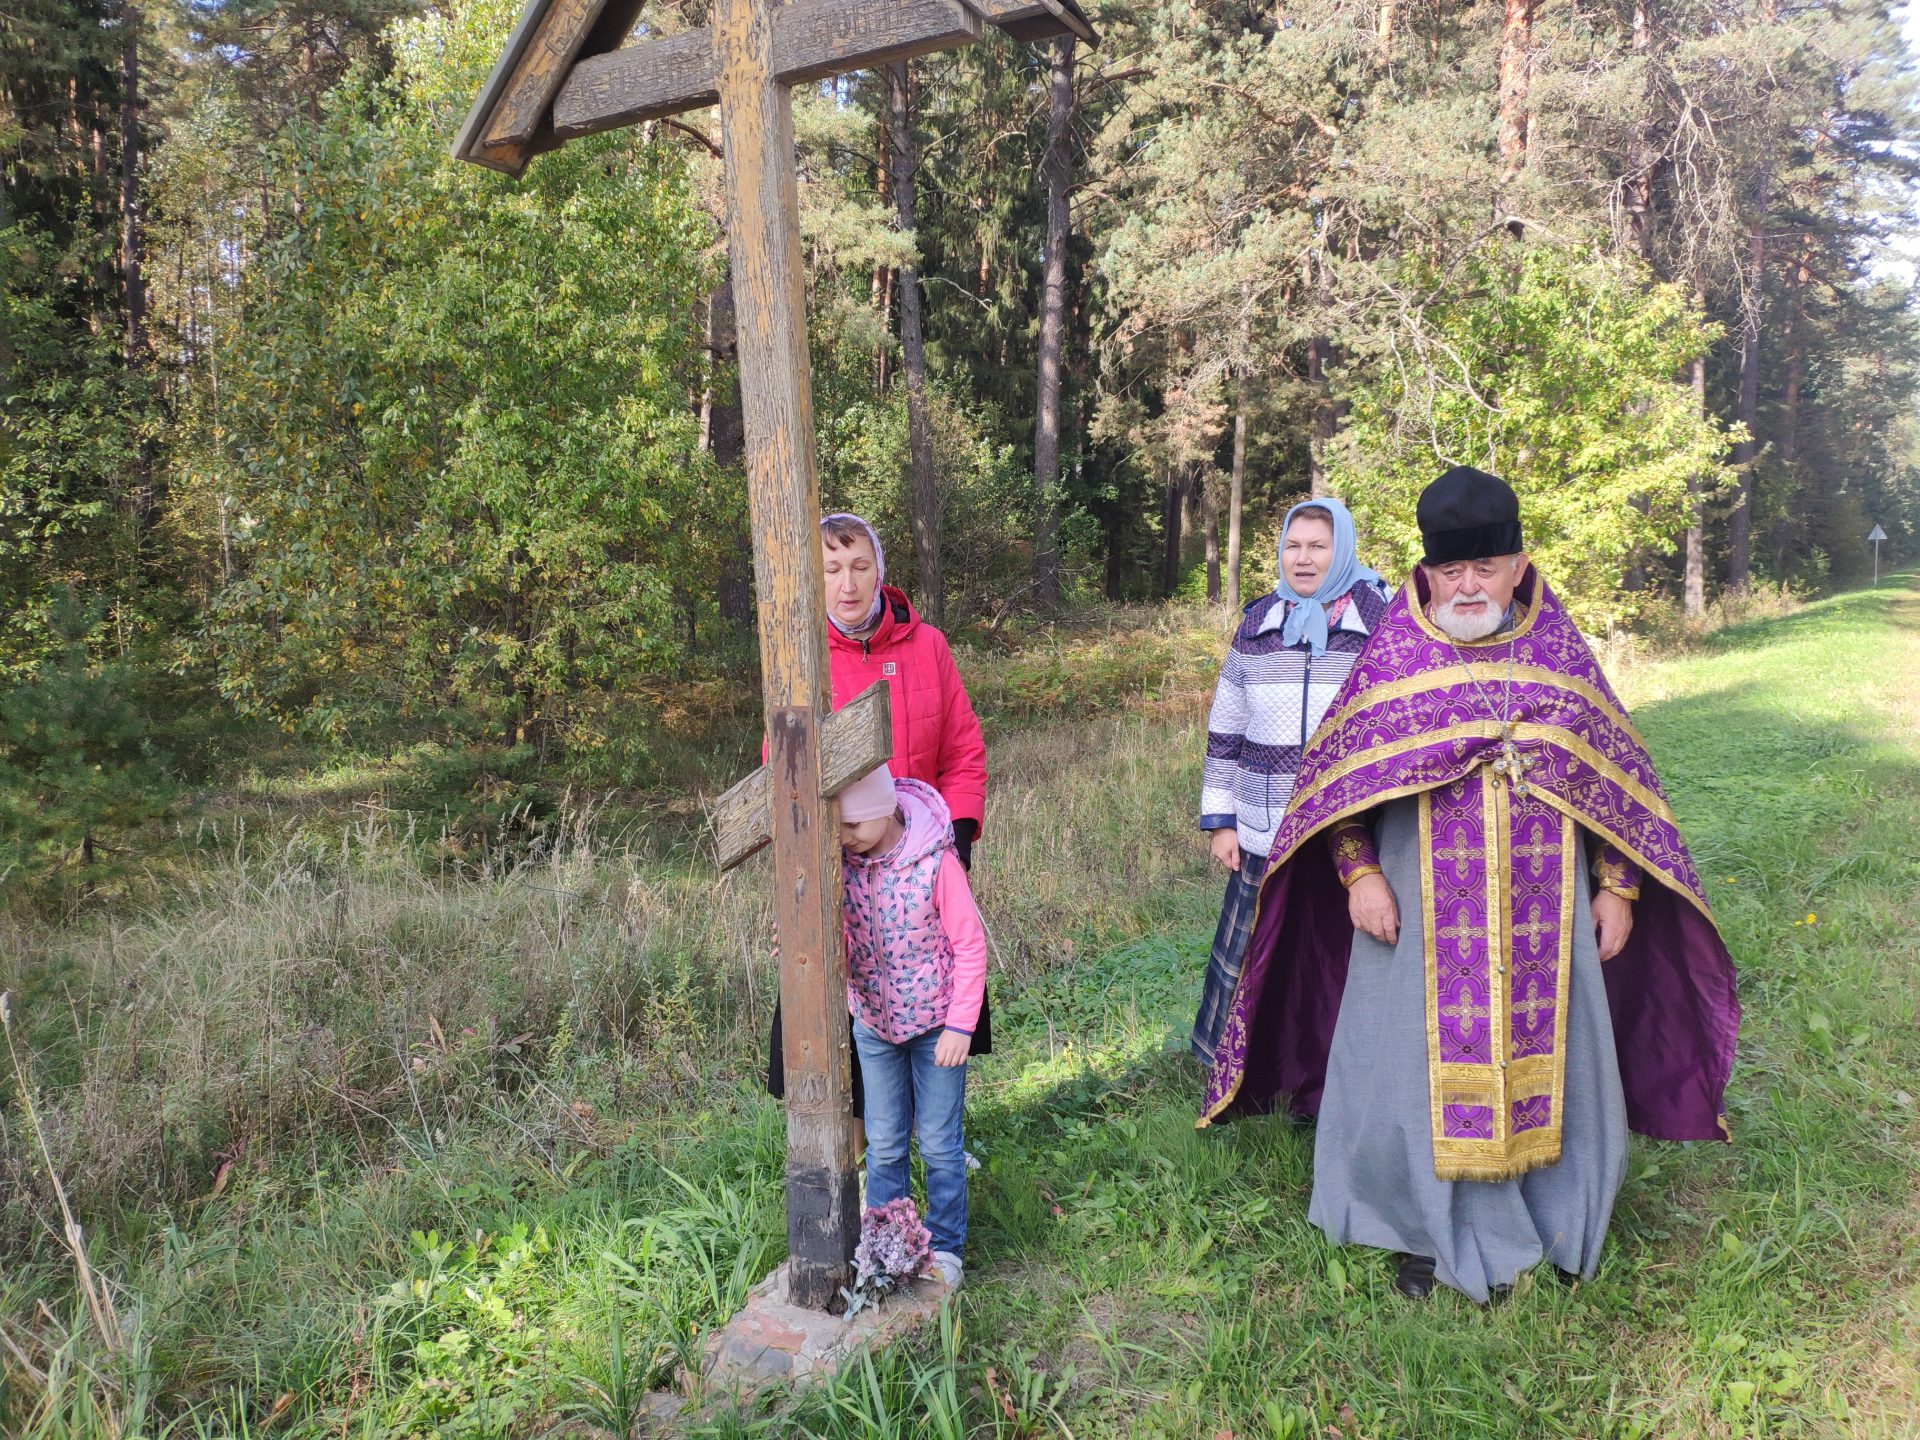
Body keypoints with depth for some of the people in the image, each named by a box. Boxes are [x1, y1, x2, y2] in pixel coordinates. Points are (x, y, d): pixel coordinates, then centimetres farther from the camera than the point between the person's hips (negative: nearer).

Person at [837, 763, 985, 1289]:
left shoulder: (935, 860, -22)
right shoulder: (841, 860, -11)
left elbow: (970, 946, -14)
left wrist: (961, 1026, -14)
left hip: (936, 1024, -3)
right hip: (873, 1023, 3)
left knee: (940, 1144, 8)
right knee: (883, 1144, 15)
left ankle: (946, 1248, 24)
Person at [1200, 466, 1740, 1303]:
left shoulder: (1562, 657, 3)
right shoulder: (1392, 660, -3)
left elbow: (1616, 779, 8)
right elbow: (1336, 780, -3)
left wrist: (1617, 888, 4)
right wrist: (1358, 874, -13)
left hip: (1542, 913, 2)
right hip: (1425, 913, -2)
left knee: (1545, 1060, 12)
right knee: (1424, 1066, 6)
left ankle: (1557, 1220, 34)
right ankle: (1428, 1231, 25)